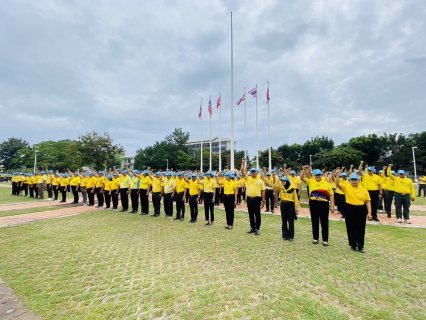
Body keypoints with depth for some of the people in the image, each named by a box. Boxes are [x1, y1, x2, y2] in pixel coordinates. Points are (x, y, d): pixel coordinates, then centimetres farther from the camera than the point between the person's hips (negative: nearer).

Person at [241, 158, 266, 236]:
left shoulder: (260, 180, -1)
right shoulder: (248, 179, 5)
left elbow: (263, 191, -1)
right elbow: (242, 171, -3)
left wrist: (263, 201, -4)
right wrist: (243, 162, -8)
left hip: (257, 199, -3)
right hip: (249, 198, 3)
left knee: (257, 214, 5)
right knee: (251, 214, 13)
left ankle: (257, 228, 17)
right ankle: (252, 227, 26)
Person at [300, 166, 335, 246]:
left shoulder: (326, 184, 1)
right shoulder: (310, 181, 3)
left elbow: (331, 195, 3)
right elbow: (302, 178, -4)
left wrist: (332, 206, -2)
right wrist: (304, 170, -18)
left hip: (323, 204, -1)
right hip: (313, 204, 1)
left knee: (324, 222, 5)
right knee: (314, 222, 11)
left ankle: (325, 240, 16)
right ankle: (315, 238, 24)